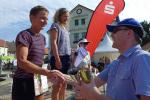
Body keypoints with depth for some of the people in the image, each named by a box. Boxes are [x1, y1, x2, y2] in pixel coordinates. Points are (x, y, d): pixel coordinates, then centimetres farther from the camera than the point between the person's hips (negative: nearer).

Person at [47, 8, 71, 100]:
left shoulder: (65, 28, 23)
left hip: (66, 58, 8)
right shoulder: (55, 25, 0)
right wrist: (57, 59, -20)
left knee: (64, 85, 11)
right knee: (58, 85, -6)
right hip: (58, 57, -8)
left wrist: (69, 58, 16)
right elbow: (53, 43, -11)